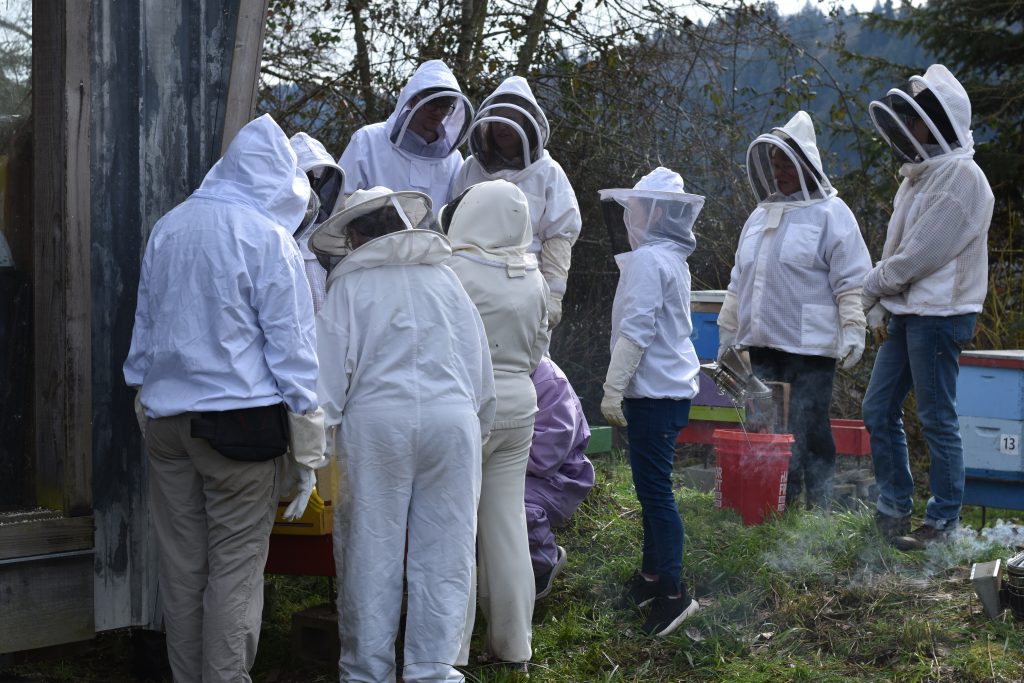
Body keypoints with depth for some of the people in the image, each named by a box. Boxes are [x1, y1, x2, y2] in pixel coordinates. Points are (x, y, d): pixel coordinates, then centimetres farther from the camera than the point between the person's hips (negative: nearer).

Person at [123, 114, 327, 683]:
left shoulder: (168, 228, 10)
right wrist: (308, 453, -5)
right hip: (239, 418, -6)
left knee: (181, 567, 11)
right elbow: (292, 348, -8)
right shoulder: (270, 239, -8)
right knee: (236, 568, 0)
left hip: (166, 417, 6)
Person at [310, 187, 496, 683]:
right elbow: (479, 362, 15)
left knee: (371, 554, 5)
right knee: (442, 553, 5)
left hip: (376, 423, -2)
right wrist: (478, 428, 24)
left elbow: (331, 367, -2)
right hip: (452, 419, 2)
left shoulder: (349, 285, 3)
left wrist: (321, 436, 2)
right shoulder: (443, 277, 13)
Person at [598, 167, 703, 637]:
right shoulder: (672, 259, 16)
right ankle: (653, 573, 27)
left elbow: (635, 330, -20)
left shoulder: (648, 260, -15)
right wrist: (622, 387, 25)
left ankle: (672, 592, -8)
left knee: (654, 490, -9)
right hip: (670, 387, 10)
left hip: (654, 393, -10)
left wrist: (613, 388, -17)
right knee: (652, 487, 17)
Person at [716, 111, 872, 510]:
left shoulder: (830, 213, -3)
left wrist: (853, 330, -16)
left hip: (809, 344, -7)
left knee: (808, 429, -3)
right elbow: (739, 282, 23)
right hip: (761, 343, 7)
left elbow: (851, 280, -8)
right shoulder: (761, 215, 18)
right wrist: (728, 334, 22)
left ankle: (820, 505, 5)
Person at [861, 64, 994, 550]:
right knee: (878, 410, 11)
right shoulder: (919, 174, 15)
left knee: (937, 420, -2)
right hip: (905, 312, 9)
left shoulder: (960, 177, -15)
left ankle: (943, 521, 8)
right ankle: (894, 507, 22)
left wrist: (872, 286, -6)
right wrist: (879, 305, 5)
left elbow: (921, 254, -19)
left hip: (939, 314, -9)